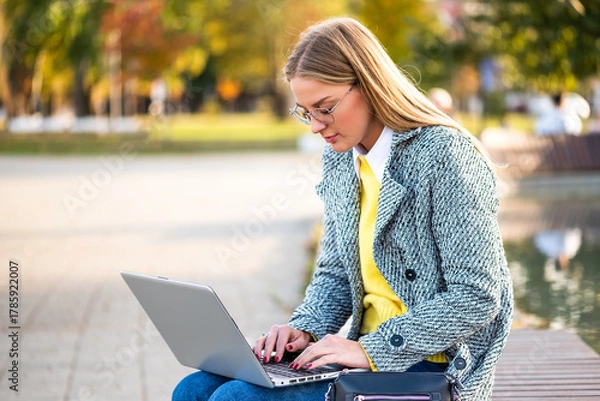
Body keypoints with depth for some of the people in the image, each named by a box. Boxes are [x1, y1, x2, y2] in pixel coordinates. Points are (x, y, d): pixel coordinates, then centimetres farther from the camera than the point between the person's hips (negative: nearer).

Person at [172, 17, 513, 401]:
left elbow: (477, 297, -18)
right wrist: (305, 329, -3)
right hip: (368, 357, 8)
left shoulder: (445, 156, -15)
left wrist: (373, 350, -21)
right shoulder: (340, 158, 10)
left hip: (430, 368, -8)